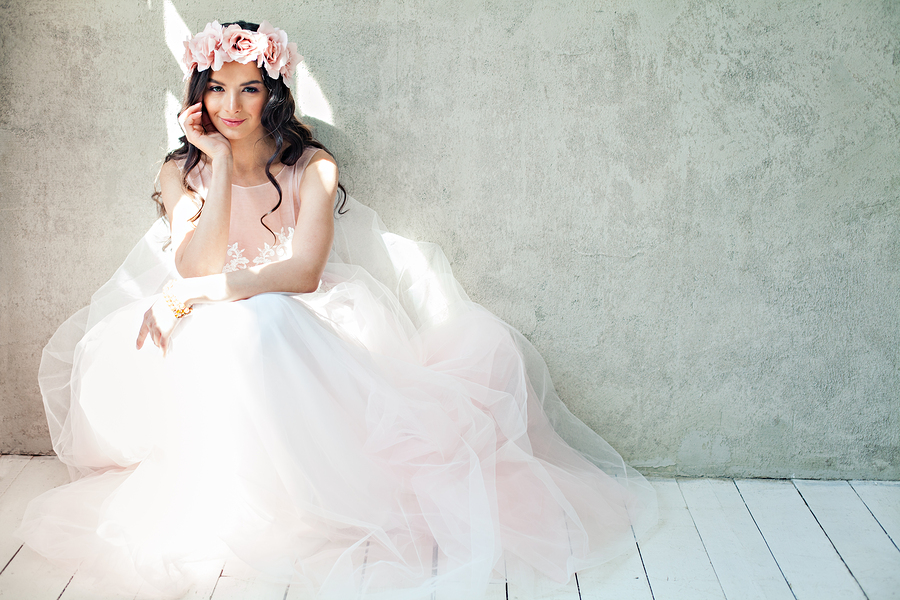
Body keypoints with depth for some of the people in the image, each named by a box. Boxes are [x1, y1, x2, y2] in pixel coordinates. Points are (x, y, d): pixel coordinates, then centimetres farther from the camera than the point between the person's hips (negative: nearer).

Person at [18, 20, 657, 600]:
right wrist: (220, 163, -12)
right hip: (209, 341, 2)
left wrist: (202, 291, -26)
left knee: (260, 326, -38)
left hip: (296, 328, -2)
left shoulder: (312, 165, -1)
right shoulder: (182, 171, 5)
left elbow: (303, 271, -15)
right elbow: (198, 268, -12)